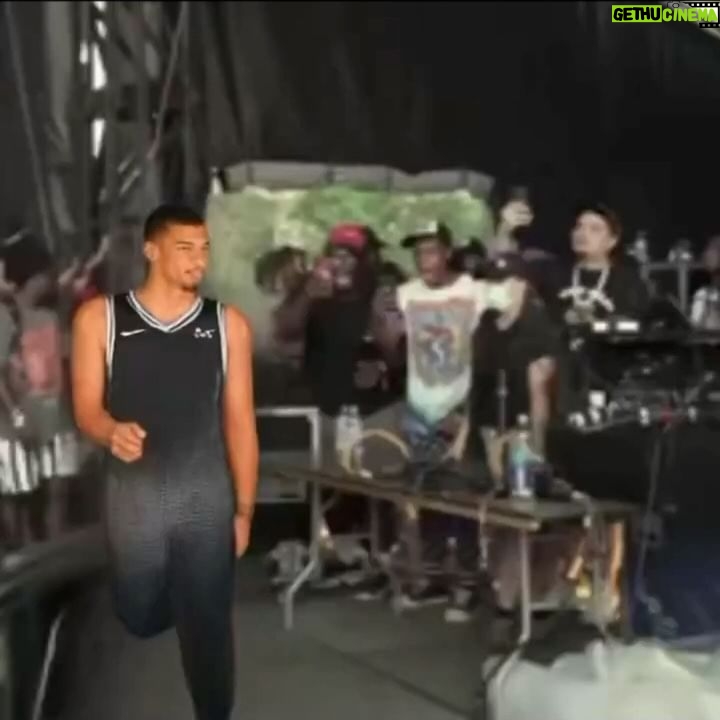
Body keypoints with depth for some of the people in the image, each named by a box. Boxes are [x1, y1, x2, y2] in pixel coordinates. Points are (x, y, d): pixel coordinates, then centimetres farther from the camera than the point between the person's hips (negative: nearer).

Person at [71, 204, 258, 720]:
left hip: (208, 495, 0)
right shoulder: (99, 318, -2)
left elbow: (239, 420, 2)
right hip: (134, 495, 0)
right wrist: (113, 432, -27)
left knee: (209, 624, 6)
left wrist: (244, 508, 2)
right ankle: (168, 600, 49)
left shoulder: (228, 324, 0)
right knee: (140, 617, 15)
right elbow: (86, 407, -3)